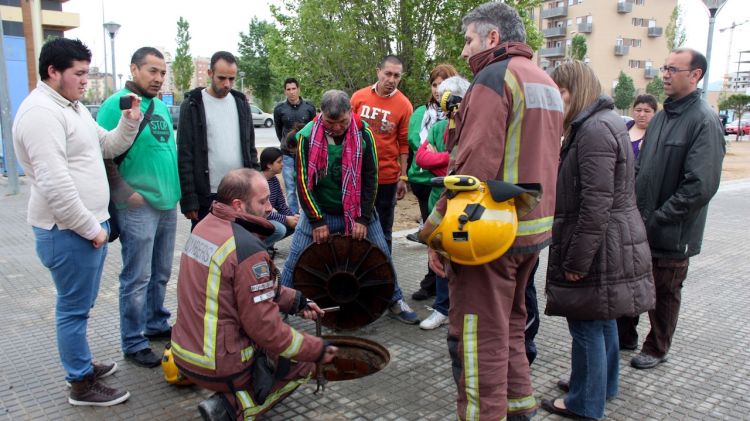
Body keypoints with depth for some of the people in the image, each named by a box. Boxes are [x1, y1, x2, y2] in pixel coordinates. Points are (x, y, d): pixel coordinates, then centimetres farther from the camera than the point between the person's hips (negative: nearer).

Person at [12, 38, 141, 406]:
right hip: (69, 232, -10)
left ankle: (81, 363, 37)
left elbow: (107, 147, 19)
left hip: (90, 224, 10)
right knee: (74, 308, 2)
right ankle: (82, 385, 15)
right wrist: (89, 228, -19)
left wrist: (130, 120, 2)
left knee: (80, 305, 21)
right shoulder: (41, 112, -18)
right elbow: (54, 184, -25)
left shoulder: (74, 108, 14)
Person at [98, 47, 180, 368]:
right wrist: (125, 192, -18)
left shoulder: (161, 106, 13)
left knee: (161, 274, 18)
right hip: (138, 207, -7)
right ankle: (133, 344, 14)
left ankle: (156, 325, 34)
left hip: (167, 203, 8)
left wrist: (177, 189, 16)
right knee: (137, 278, 1)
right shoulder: (116, 104, -11)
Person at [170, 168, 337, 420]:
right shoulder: (247, 249, -25)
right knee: (305, 362, 11)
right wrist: (318, 350, -9)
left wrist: (295, 301, 11)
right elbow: (265, 328, -22)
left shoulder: (205, 226, 2)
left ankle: (229, 398, 16)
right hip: (219, 368, -8)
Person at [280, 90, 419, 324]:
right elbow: (303, 182, -12)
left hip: (357, 210, 1)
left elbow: (370, 178, -8)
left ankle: (395, 302, 26)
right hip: (318, 210, -1)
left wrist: (363, 218, -13)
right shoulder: (307, 136, -15)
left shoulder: (363, 133, -12)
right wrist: (317, 221, -15)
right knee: (294, 261, 0)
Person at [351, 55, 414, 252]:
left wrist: (403, 177, -5)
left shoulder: (404, 105, -6)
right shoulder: (359, 96, 1)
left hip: (387, 176, -2)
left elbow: (404, 143, -3)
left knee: (383, 230, 9)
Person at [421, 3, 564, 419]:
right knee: (509, 325, 21)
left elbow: (474, 166, -21)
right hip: (532, 230, 10)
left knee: (478, 338, 0)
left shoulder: (494, 76, -11)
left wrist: (437, 230, -17)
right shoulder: (545, 82, 18)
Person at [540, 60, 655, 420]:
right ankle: (603, 385, 39)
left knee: (587, 323, 3)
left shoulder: (595, 129, -20)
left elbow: (596, 204, -25)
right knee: (602, 318, 22)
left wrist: (577, 259, -21)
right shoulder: (603, 122, 14)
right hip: (609, 243, 10)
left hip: (599, 245, -10)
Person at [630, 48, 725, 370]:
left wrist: (657, 218, -19)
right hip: (639, 226, 7)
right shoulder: (662, 116, 10)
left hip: (672, 234, -7)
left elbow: (701, 186, -23)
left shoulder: (704, 121, -16)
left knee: (665, 292, 11)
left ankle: (656, 349, 30)